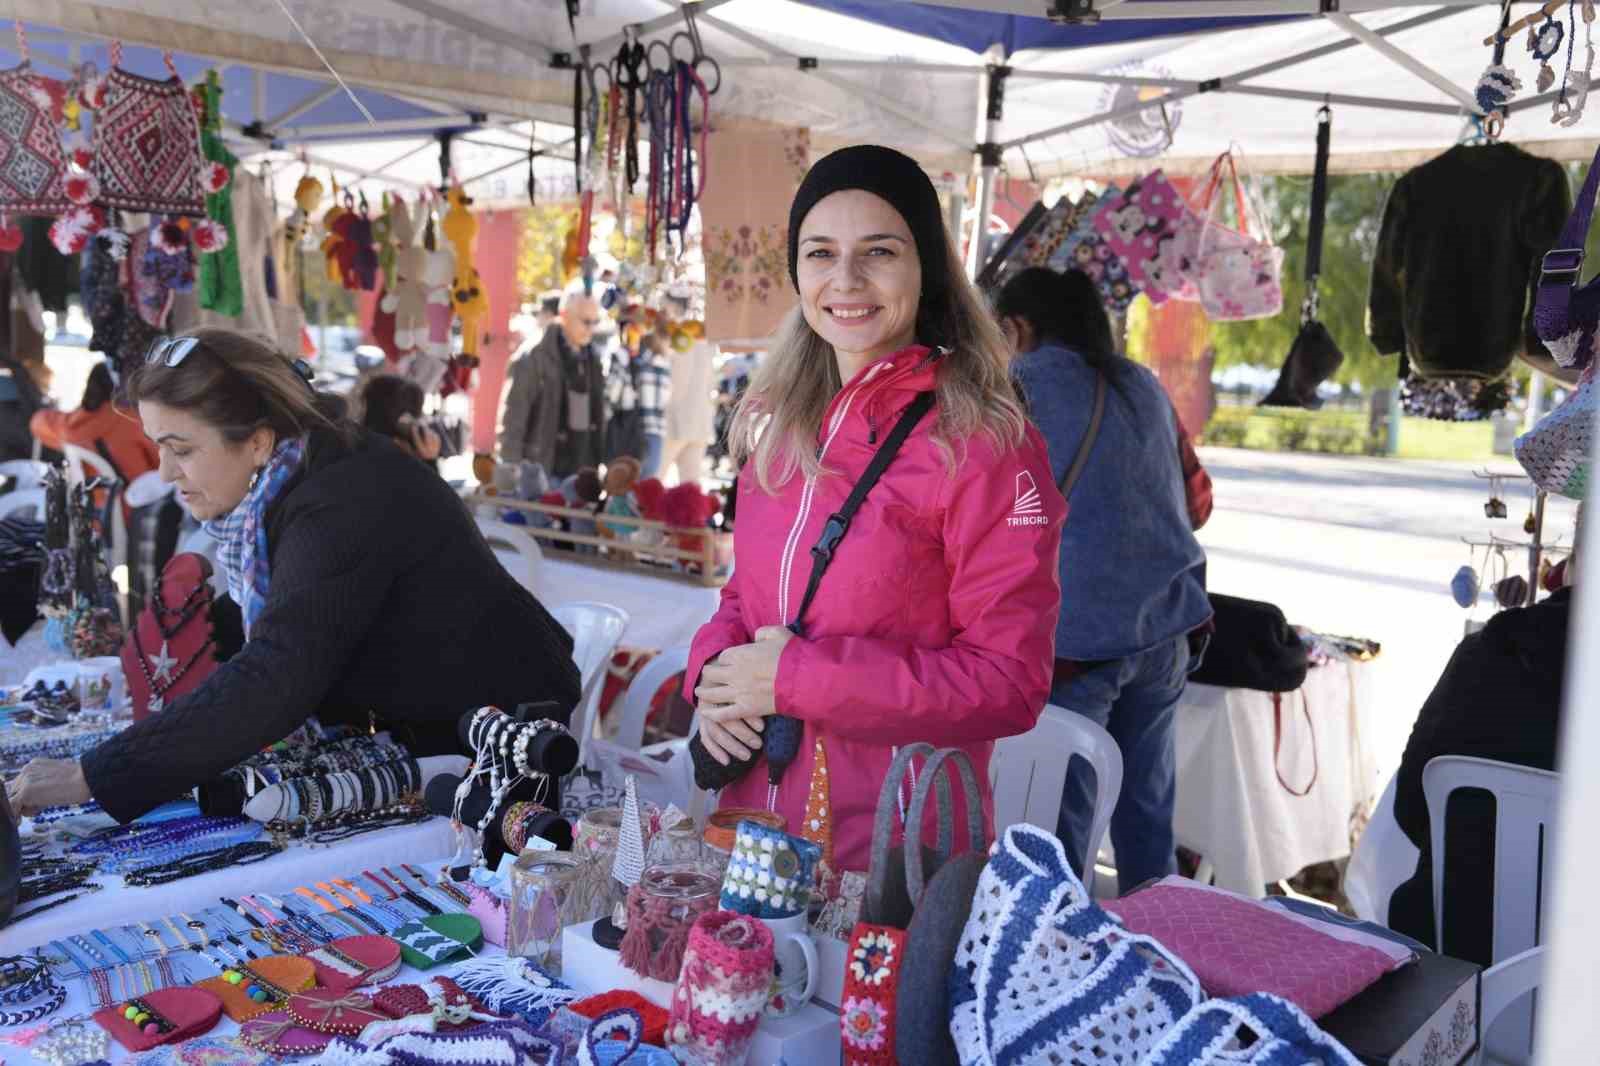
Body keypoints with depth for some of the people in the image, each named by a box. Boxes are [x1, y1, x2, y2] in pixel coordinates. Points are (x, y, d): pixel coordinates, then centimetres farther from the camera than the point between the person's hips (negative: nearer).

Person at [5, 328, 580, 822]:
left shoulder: (342, 506, -29)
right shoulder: (275, 489, -2)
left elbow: (274, 681, -37)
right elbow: (271, 659, 7)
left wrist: (93, 777, -35)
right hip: (409, 729, 8)